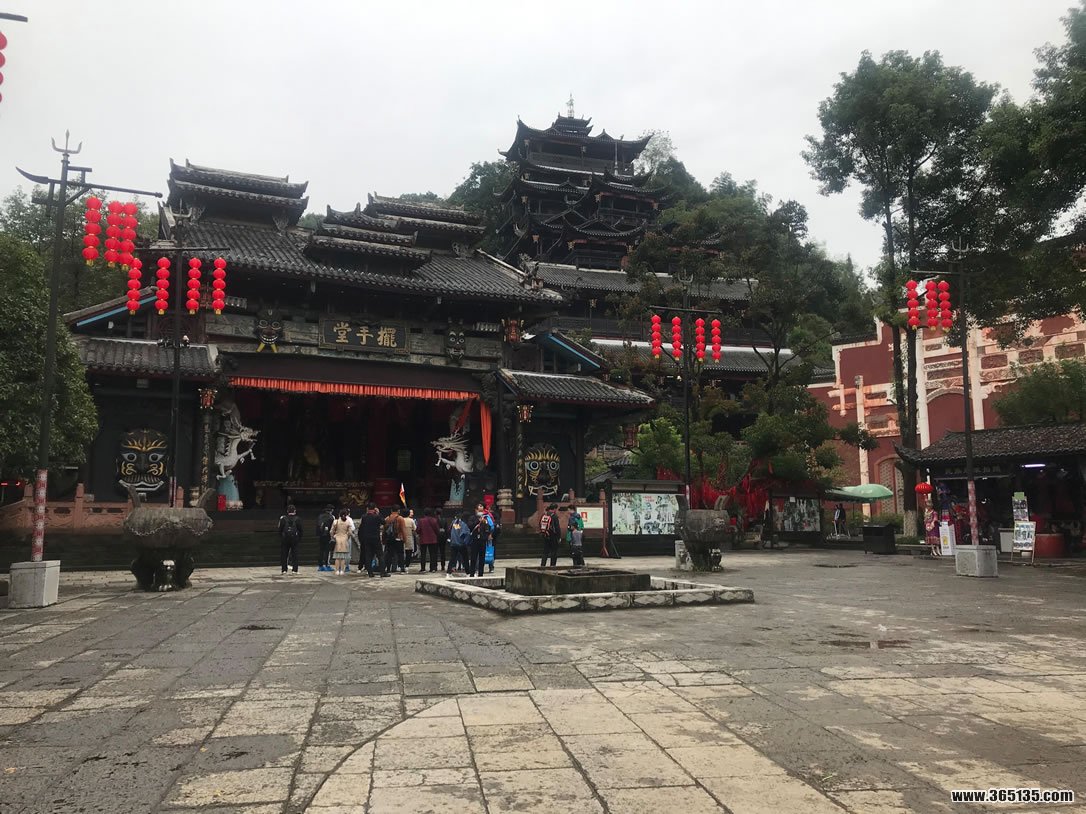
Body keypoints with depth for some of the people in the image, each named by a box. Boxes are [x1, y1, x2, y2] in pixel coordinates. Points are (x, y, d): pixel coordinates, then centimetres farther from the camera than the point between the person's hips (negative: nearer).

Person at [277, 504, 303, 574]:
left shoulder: (283, 519, -3)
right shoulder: (297, 519, -4)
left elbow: (280, 529, 0)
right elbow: (300, 529, -1)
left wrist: (280, 537, 9)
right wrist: (300, 537, 9)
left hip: (285, 539, 0)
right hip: (295, 538, 0)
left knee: (284, 554, 8)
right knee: (294, 554, 3)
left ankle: (284, 569, 7)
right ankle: (295, 570, -1)